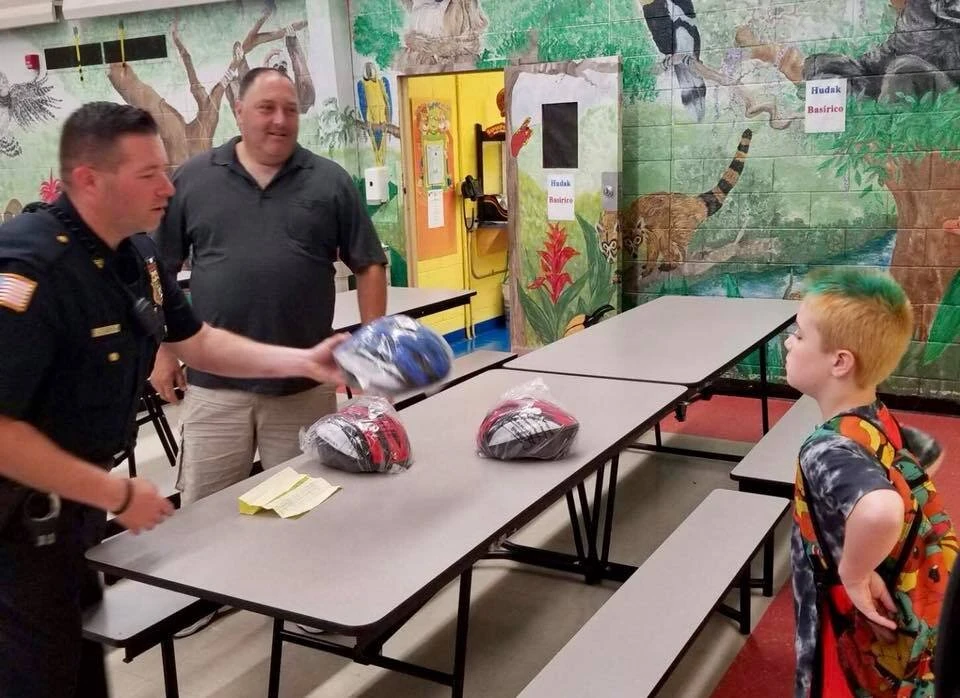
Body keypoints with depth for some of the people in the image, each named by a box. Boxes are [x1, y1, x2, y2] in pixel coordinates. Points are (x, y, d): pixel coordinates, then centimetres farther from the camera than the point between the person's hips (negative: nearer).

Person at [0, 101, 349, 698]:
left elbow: (196, 341, 10)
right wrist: (118, 495, -26)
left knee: (85, 648, 24)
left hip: (77, 497, 8)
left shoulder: (137, 254, -1)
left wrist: (305, 361, 0)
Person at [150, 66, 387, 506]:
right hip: (213, 383, 0)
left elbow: (369, 267, 4)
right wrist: (161, 350, 5)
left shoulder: (329, 181, 2)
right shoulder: (193, 178, 3)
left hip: (305, 385, 0)